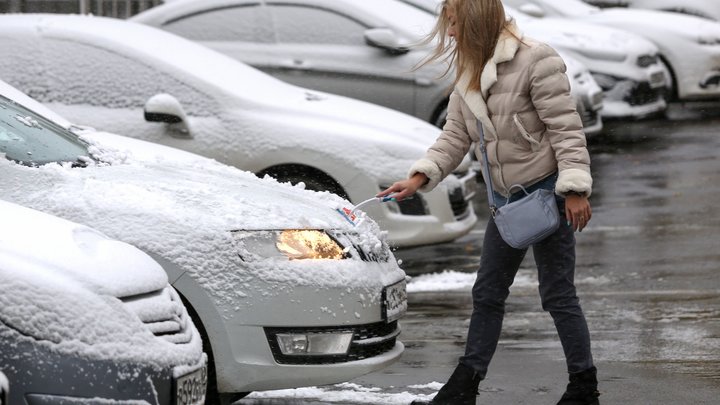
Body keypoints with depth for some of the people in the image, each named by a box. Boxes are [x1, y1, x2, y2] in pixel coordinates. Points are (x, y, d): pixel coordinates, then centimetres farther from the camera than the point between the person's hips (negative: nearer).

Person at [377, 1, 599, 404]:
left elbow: (566, 129, -18)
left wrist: (574, 190, -22)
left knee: (558, 294, -2)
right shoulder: (469, 73, 7)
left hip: (546, 190, -8)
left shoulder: (535, 60, -18)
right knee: (488, 293, 12)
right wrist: (419, 178, -5)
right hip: (507, 196, 8)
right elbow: (456, 135, 8)